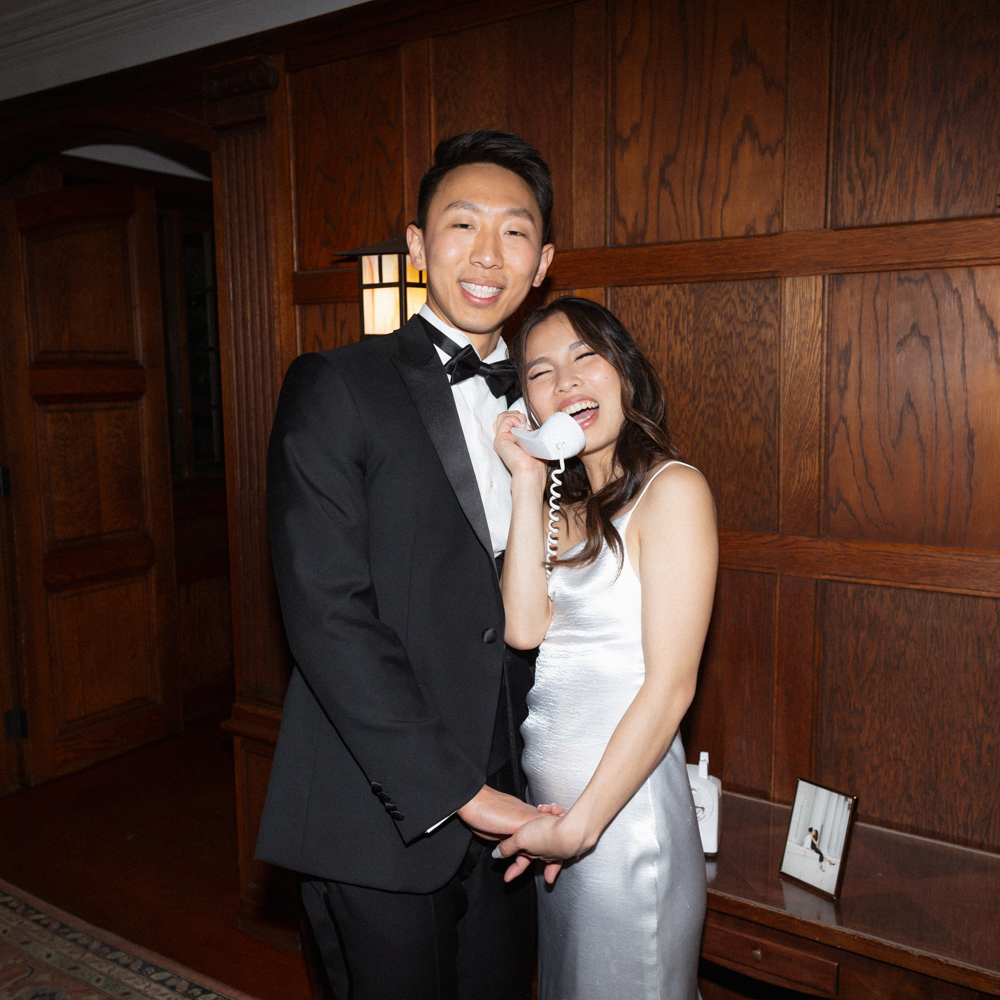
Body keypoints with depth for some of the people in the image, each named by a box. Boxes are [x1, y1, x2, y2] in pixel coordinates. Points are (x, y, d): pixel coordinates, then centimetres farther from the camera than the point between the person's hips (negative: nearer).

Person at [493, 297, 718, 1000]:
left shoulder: (672, 489, -14)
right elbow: (523, 628, -9)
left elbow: (671, 685, -18)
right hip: (544, 798, 7)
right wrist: (528, 486, -9)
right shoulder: (565, 504, 7)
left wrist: (581, 824, -17)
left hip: (624, 805, -7)